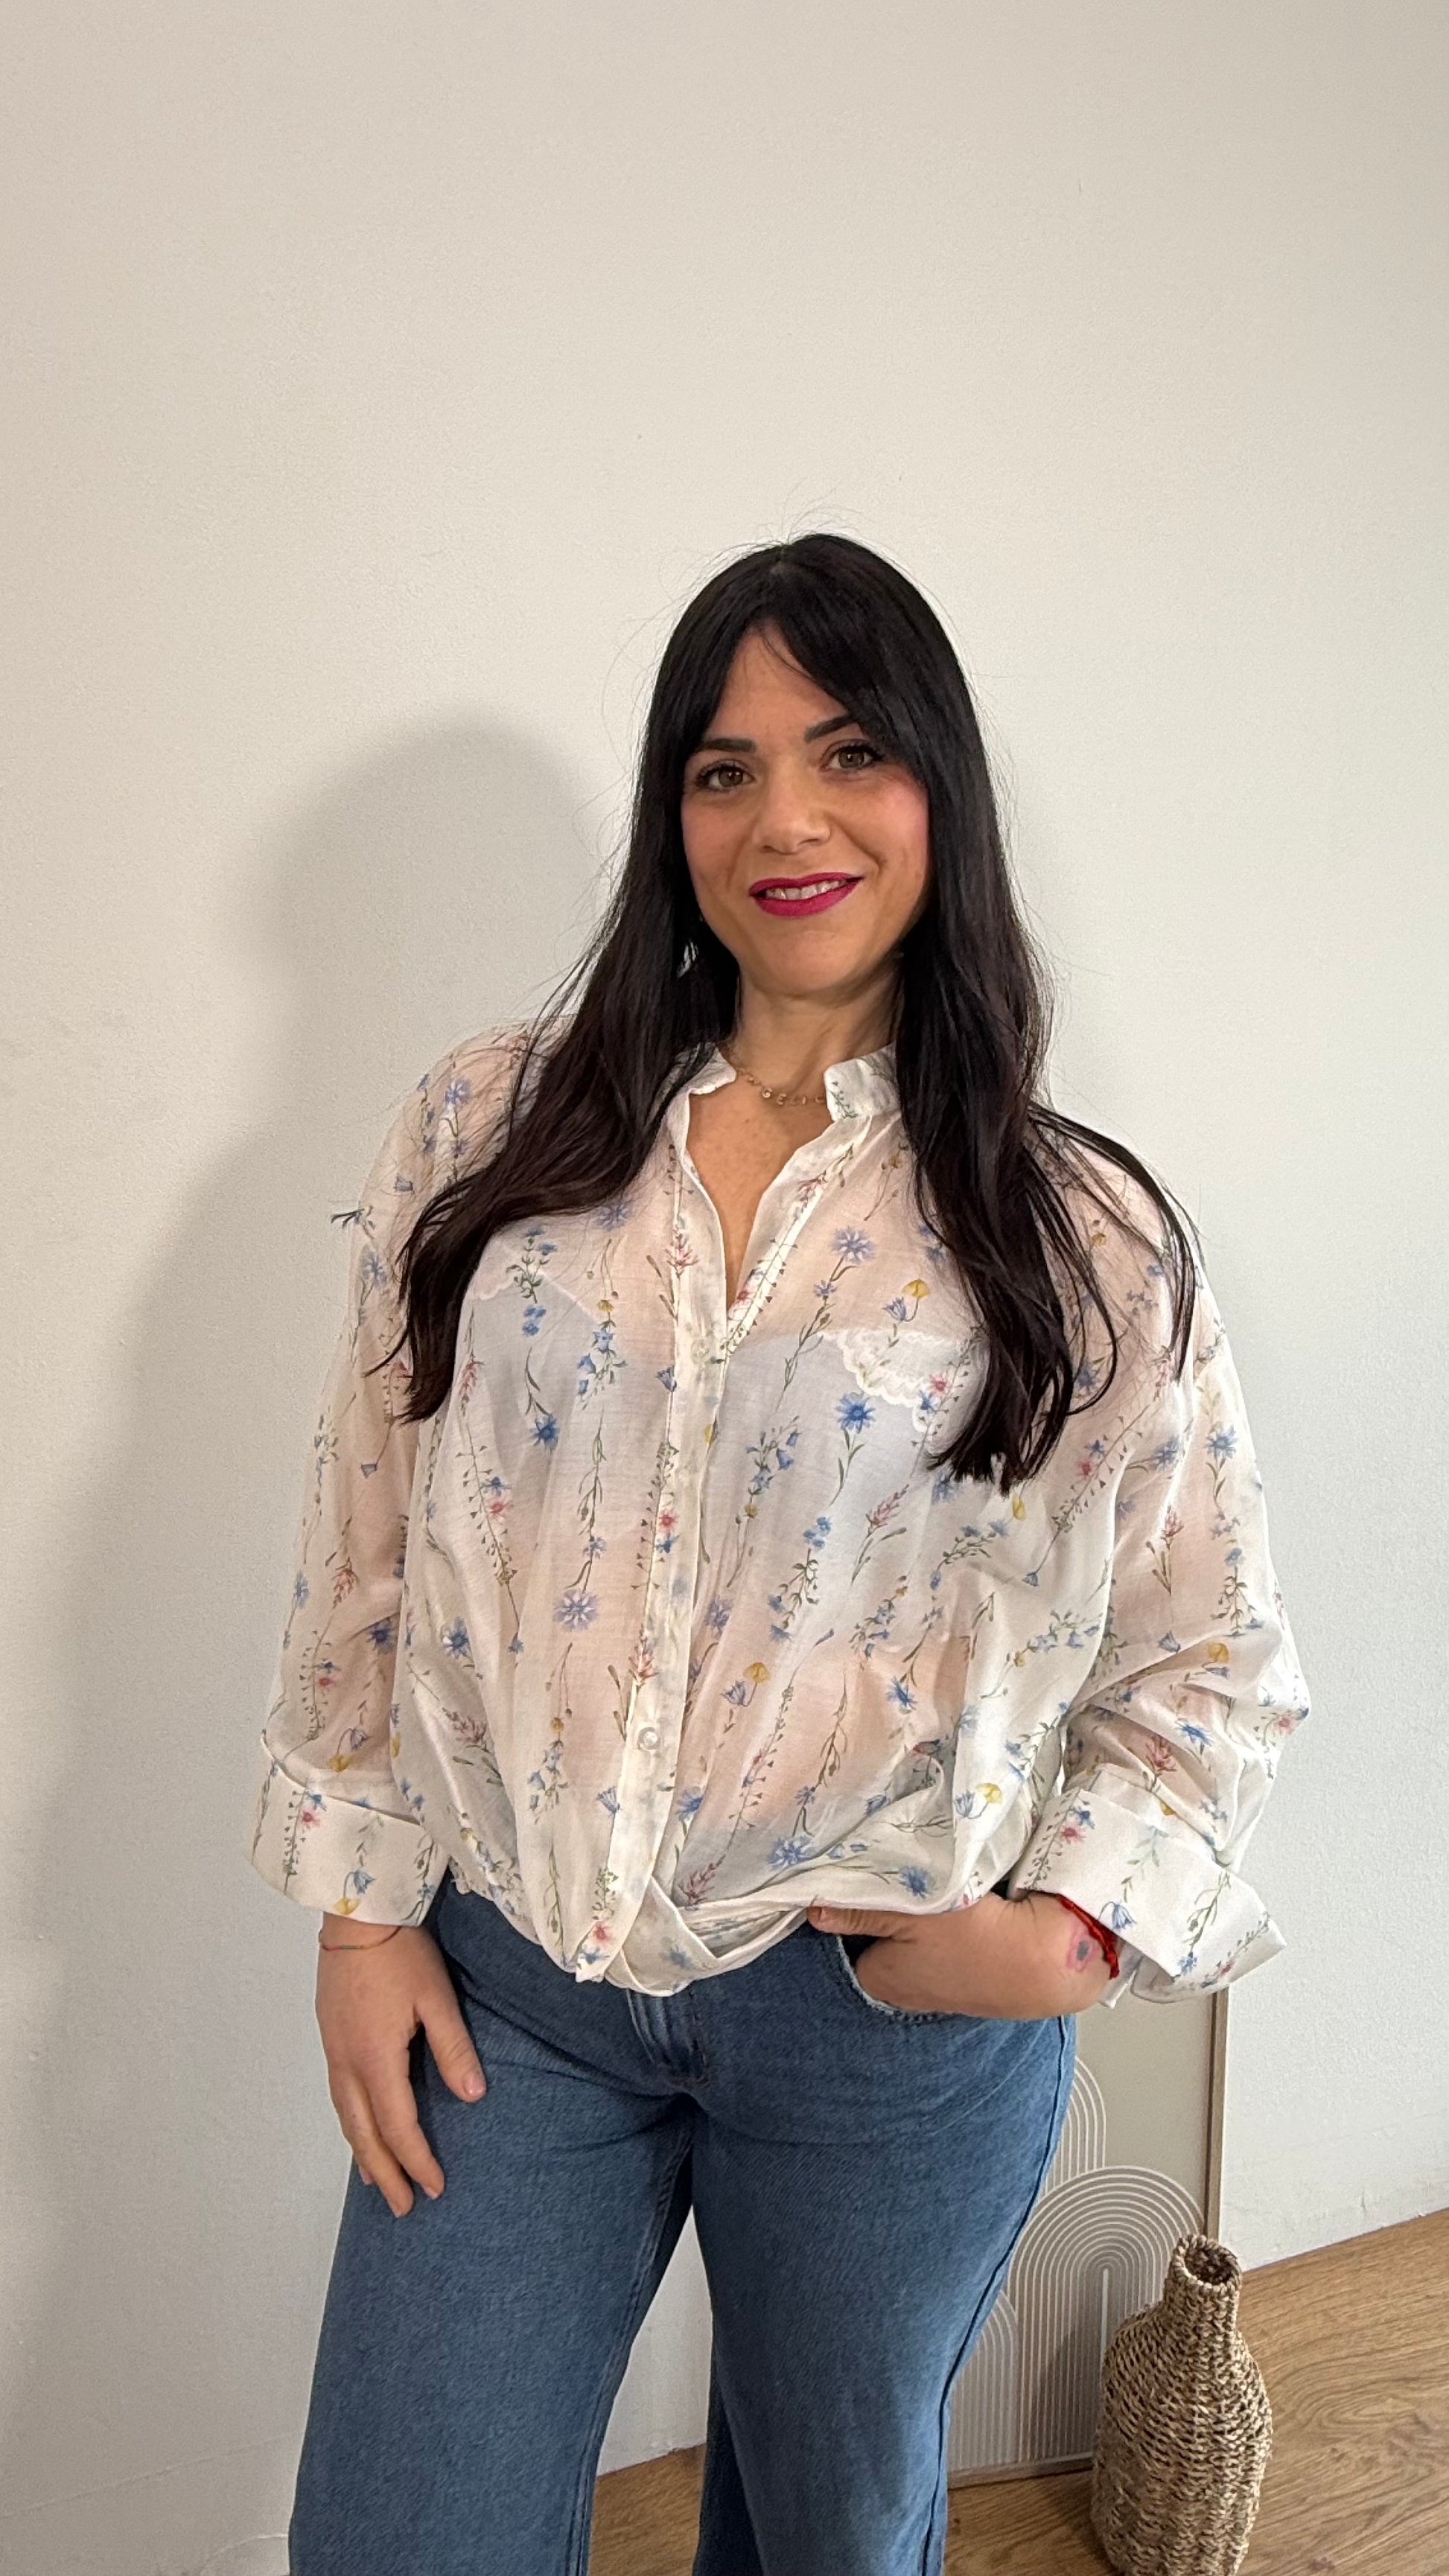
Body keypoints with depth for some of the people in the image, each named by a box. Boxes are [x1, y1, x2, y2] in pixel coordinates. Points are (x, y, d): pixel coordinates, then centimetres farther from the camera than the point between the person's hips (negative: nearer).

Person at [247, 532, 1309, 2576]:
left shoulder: (1082, 1236, -5)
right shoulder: (489, 1129, -2)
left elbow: (1215, 1665, 2)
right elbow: (366, 1538, 2)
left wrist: (1072, 1929, -10)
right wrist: (361, 1900, 1)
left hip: (897, 2019, 0)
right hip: (503, 1976, 1)